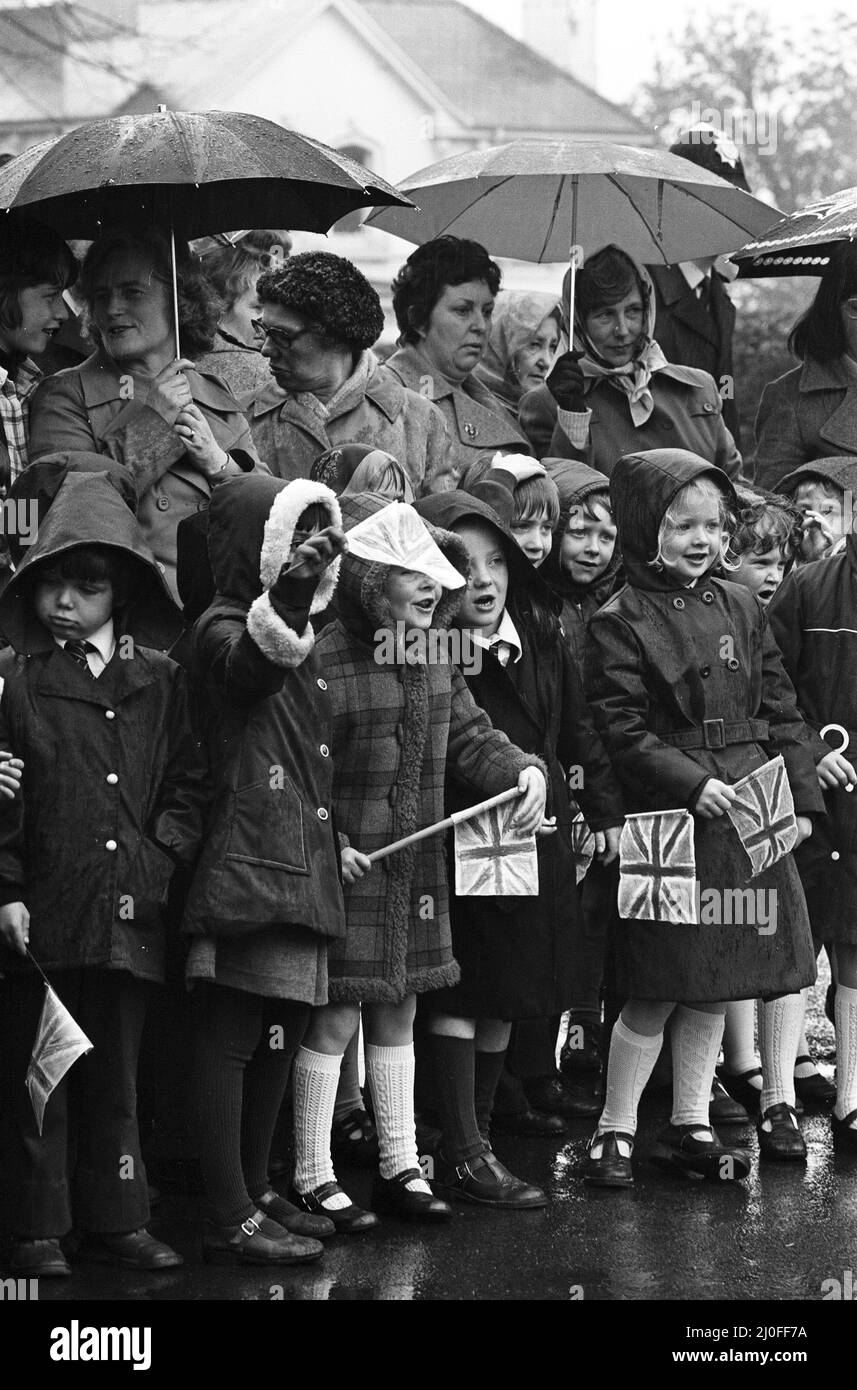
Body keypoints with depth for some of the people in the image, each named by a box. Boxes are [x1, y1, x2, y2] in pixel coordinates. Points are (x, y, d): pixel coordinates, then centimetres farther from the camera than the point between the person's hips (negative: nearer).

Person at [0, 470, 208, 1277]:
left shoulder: (160, 683, 10)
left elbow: (189, 783, 11)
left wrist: (165, 850, -4)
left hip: (129, 915, 3)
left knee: (116, 1079, 12)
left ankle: (115, 1221, 22)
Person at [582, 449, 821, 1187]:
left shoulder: (740, 608, 10)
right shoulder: (621, 622, -6)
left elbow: (781, 708, 12)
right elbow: (624, 730, -10)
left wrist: (802, 793, 5)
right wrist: (693, 784, -19)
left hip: (755, 815, 5)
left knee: (713, 985, 9)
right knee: (658, 990, -3)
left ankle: (691, 1127, 20)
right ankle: (615, 1131, 9)